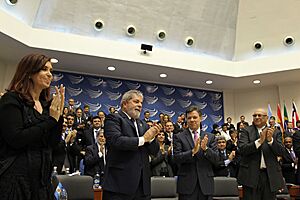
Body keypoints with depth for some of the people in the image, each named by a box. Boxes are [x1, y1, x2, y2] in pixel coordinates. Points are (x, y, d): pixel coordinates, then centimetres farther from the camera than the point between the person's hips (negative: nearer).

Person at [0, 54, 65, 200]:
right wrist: (51, 119, -15)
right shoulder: (12, 100, -8)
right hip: (15, 177, -6)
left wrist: (59, 113, -5)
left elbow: (53, 142, 5)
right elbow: (16, 140, -20)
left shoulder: (46, 104, 8)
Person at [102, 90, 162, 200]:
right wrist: (143, 139, -10)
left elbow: (154, 151, 13)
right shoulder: (113, 118, -2)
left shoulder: (143, 124, 16)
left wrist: (151, 137, -8)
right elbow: (115, 141, -20)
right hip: (120, 182, -6)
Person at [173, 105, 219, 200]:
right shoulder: (179, 137, 0)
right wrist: (193, 151, -23)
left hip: (205, 183, 2)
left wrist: (206, 149, -17)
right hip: (187, 183, -2)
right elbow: (176, 158, -9)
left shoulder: (210, 137, 6)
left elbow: (216, 160, 1)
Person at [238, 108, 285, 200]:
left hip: (270, 175, 2)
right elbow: (242, 149, -12)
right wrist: (259, 141, -23)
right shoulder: (246, 131, 1)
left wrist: (270, 139, -18)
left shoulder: (274, 132, 7)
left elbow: (281, 152, -1)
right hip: (251, 174, -2)